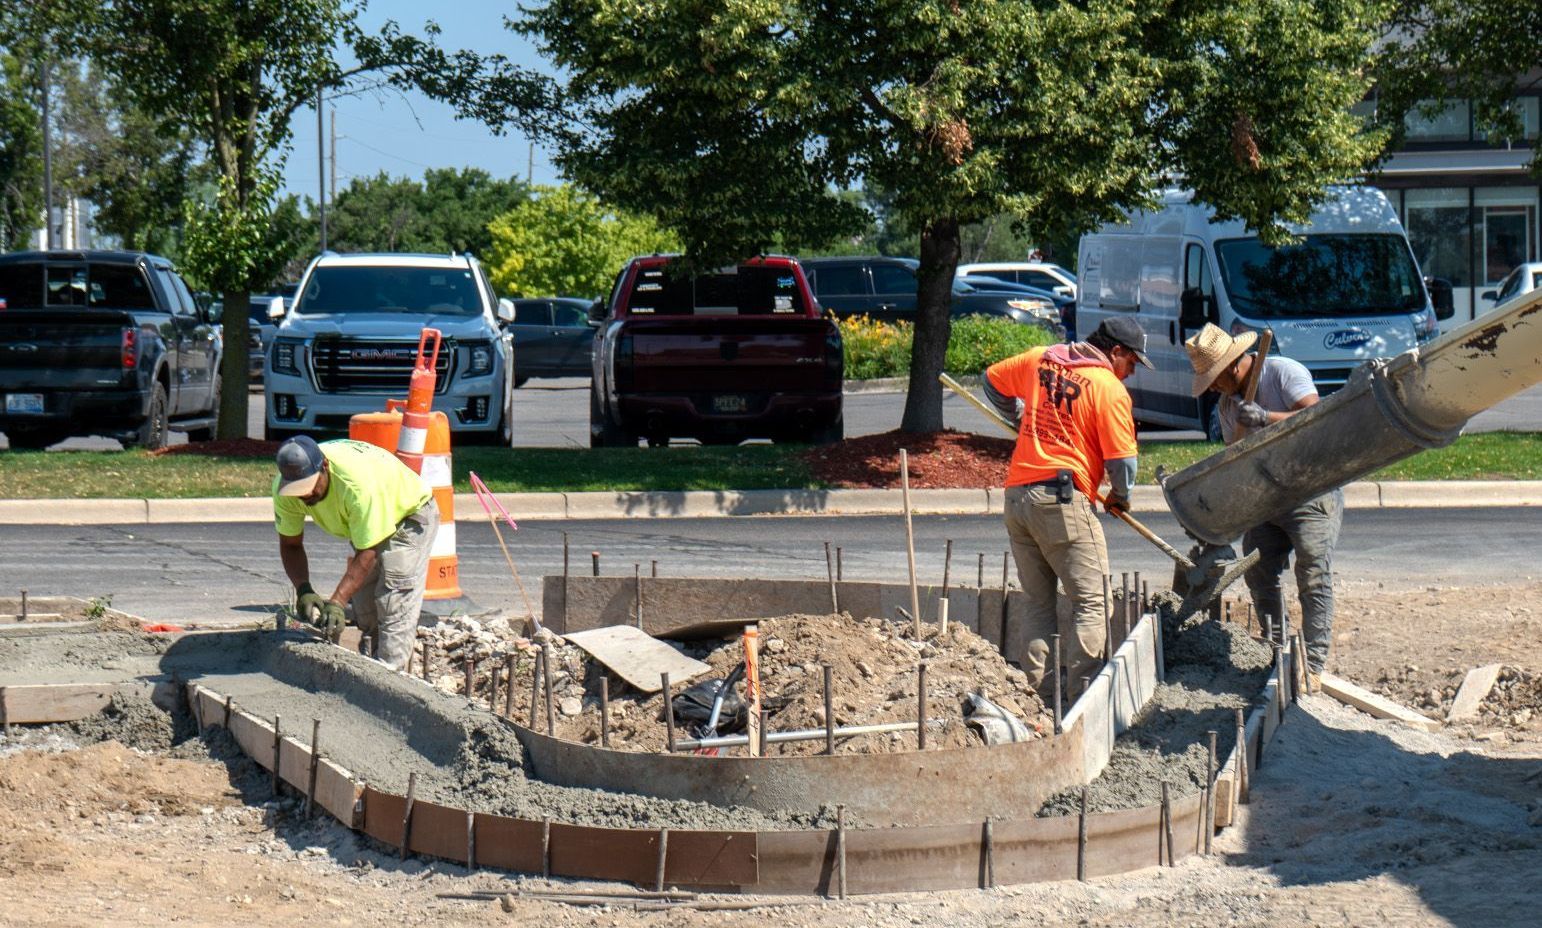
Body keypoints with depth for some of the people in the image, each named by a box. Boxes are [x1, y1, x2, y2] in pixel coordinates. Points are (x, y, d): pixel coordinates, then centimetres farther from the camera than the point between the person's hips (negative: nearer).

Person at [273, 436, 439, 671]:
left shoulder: (358, 483, -43)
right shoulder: (284, 488, -24)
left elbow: (367, 553, -36)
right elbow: (290, 545, -12)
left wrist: (337, 602, -43)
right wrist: (303, 590, -29)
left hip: (410, 514, -7)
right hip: (362, 524, 7)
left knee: (394, 607, -20)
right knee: (365, 614, 5)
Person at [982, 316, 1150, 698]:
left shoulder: (1040, 359, 11)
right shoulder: (1110, 388, -6)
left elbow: (993, 381, 27)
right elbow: (1122, 461, -7)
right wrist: (1120, 497, 12)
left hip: (1016, 496, 7)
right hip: (1062, 501, -7)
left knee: (1038, 605, 14)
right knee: (1090, 603, -1)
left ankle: (1035, 692, 10)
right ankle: (1081, 698, -8)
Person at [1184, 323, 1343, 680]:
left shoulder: (1284, 372, -11)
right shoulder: (1227, 404, 11)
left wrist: (1266, 417, -30)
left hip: (1312, 492, -8)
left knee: (1313, 578, -11)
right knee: (1259, 574, 3)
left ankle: (1313, 665, -13)